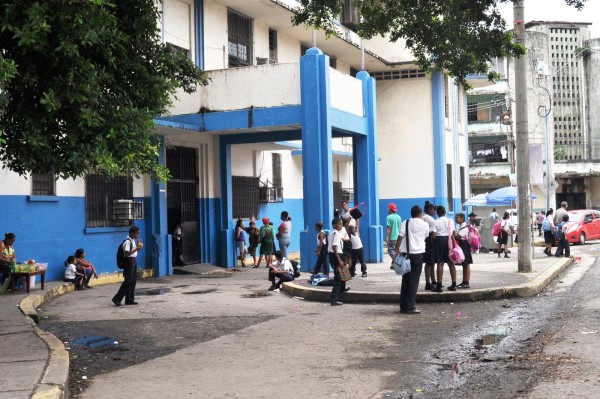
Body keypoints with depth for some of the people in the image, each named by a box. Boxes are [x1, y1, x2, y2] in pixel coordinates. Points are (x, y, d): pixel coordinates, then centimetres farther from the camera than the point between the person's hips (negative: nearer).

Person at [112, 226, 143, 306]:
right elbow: (127, 253, -24)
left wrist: (138, 247, 7)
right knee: (128, 281, -10)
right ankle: (117, 299, -6)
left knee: (133, 281, 10)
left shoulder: (133, 241, 14)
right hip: (129, 262, -10)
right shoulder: (127, 241, -16)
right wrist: (136, 249, -24)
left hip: (134, 261, 10)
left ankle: (129, 299, 15)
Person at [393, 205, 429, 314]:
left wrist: (397, 251, -3)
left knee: (405, 280, 10)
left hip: (406, 253, 2)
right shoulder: (425, 225, 2)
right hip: (418, 254, -2)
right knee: (414, 281, 0)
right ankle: (411, 307, -5)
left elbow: (400, 237, -6)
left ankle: (403, 306, 13)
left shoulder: (406, 223, 2)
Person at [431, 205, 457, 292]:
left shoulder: (436, 222, -7)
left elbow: (434, 235, -12)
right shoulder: (450, 221, 4)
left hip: (439, 240, -4)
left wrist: (433, 242, 5)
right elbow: (453, 234, 2)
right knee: (451, 263, 10)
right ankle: (454, 285, 14)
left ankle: (439, 286, -7)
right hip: (449, 240, 4)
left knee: (440, 263, -5)